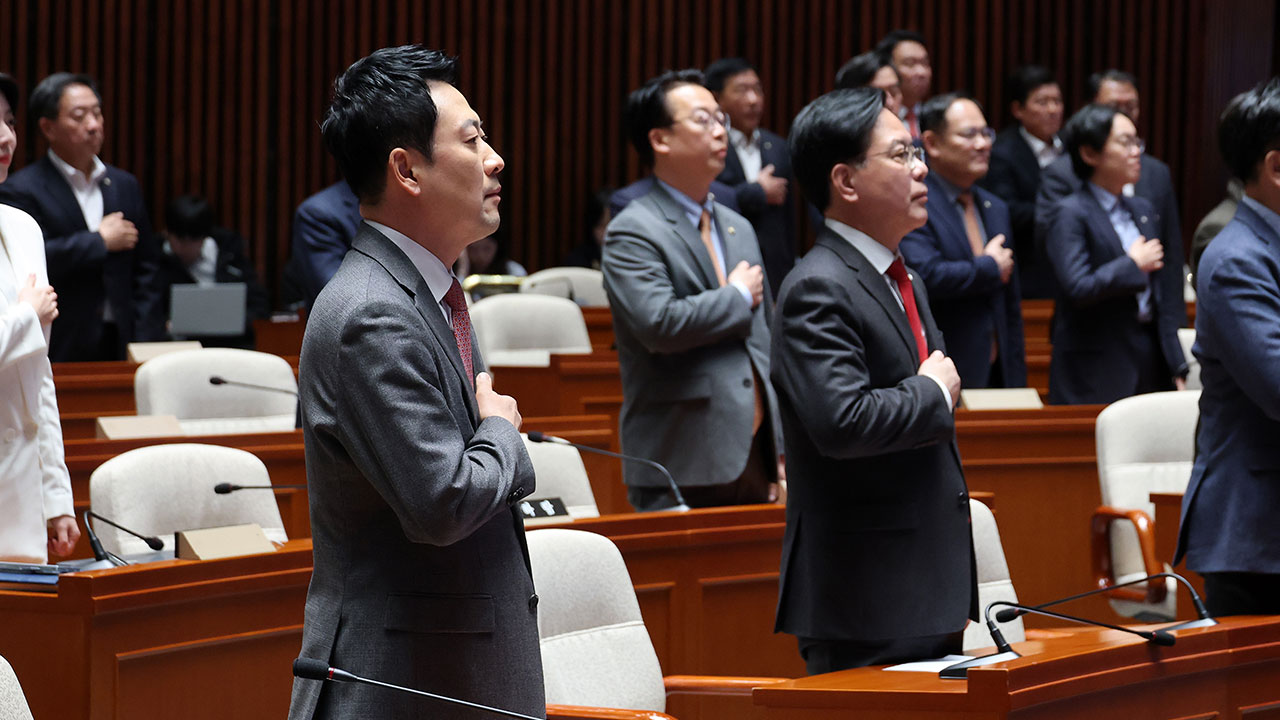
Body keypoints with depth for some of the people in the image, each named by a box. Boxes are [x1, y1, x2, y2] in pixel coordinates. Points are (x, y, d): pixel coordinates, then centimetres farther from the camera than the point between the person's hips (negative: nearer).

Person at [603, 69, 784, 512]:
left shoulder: (739, 229, 19)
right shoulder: (632, 233, -6)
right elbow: (660, 323, -23)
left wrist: (778, 457, 17)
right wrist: (739, 297, -7)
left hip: (753, 459, 7)